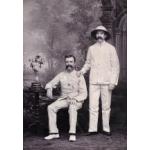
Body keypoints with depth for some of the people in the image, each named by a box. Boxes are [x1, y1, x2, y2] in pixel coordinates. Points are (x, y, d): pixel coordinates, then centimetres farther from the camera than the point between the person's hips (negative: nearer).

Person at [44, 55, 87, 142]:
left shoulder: (79, 76, -7)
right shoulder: (61, 75, 4)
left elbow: (84, 94, -9)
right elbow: (50, 84, 10)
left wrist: (74, 100, -26)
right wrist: (49, 89, -15)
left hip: (77, 101, -4)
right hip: (64, 99, 4)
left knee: (72, 108, -38)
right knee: (51, 107, -22)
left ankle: (72, 134, -39)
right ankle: (54, 133, -20)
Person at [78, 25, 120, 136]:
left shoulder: (110, 48, 3)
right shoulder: (91, 48, 10)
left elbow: (115, 66, 1)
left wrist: (113, 82, -6)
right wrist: (82, 71, -2)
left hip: (106, 81, -2)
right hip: (93, 81, 2)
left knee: (106, 106, 2)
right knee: (93, 106, -2)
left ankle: (106, 129, 11)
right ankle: (92, 129, 3)